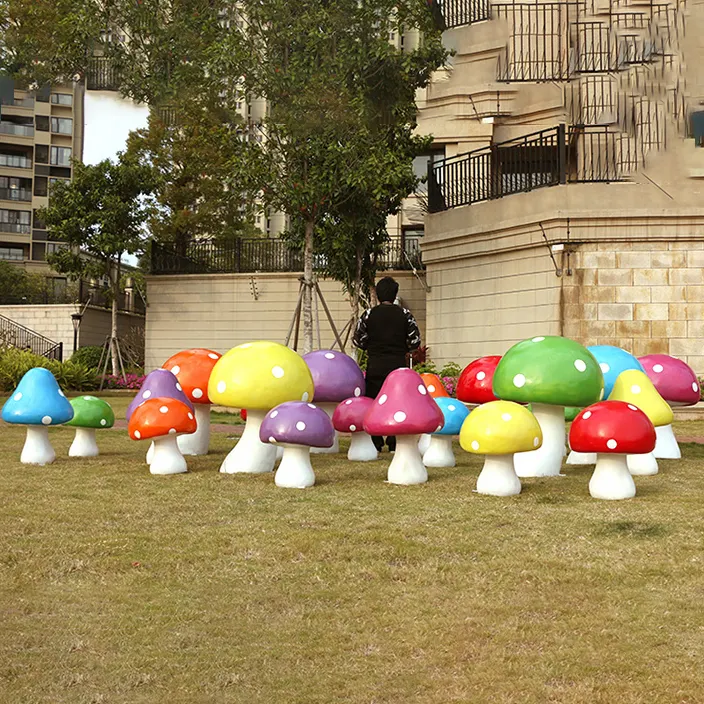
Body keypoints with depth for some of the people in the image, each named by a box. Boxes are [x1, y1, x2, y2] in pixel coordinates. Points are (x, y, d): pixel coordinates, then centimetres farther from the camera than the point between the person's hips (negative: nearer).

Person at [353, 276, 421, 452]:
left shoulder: (369, 314, -1)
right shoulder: (405, 314, 1)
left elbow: (359, 340, -1)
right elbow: (415, 341, -1)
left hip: (375, 366, 0)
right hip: (398, 364, 1)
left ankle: (375, 444, 4)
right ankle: (394, 444, 5)